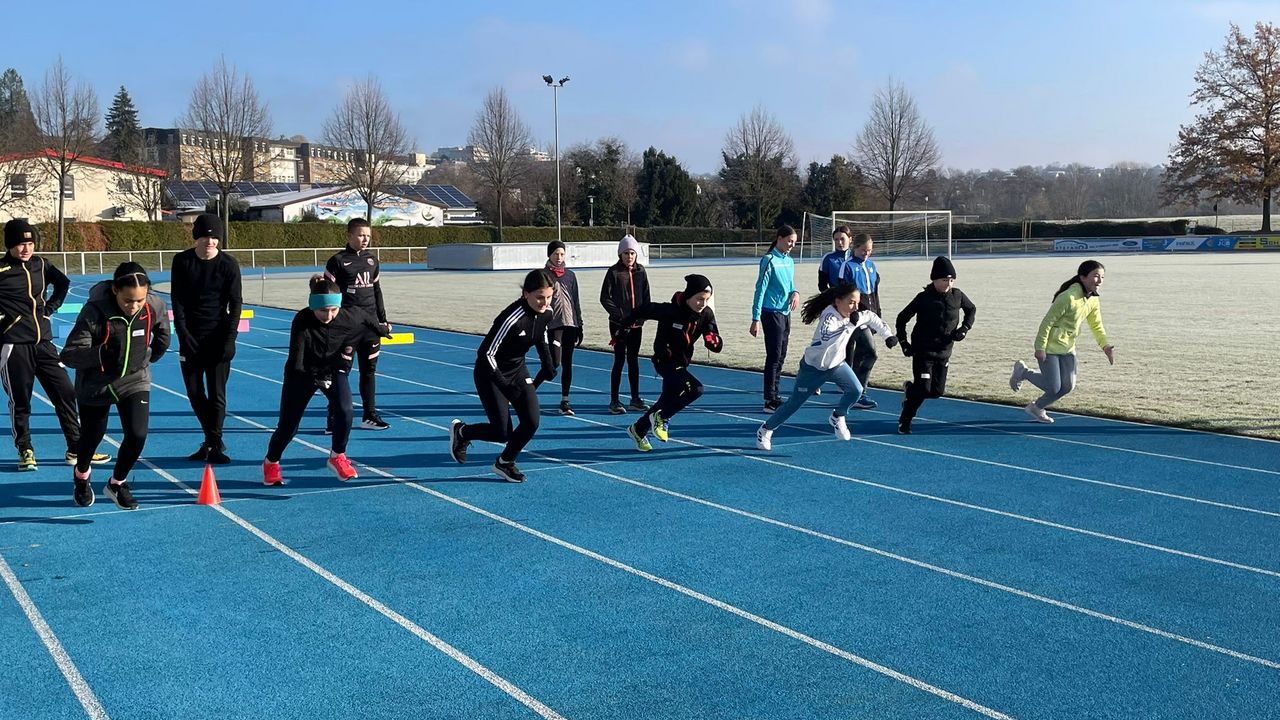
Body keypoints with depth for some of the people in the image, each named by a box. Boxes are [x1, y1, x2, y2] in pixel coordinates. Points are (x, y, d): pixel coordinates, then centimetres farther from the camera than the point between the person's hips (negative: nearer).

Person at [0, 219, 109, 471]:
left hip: (44, 343, 5)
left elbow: (63, 282, 26)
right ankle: (25, 451, 19)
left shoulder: (40, 265, 7)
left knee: (65, 393, 4)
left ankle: (76, 449, 12)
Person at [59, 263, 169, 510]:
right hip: (96, 385, -2)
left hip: (135, 381, 2)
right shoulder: (94, 311, -29)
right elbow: (69, 355, -28)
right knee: (92, 436, 16)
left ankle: (117, 483, 15)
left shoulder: (155, 307, -18)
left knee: (137, 435, -13)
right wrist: (101, 354, -41)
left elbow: (162, 334, 7)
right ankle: (81, 476, 51)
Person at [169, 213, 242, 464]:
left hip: (218, 338, -2)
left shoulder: (229, 265, -4)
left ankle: (214, 445, 6)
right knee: (194, 392, 7)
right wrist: (183, 333, -10)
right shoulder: (182, 261, 1)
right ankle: (213, 441, 21)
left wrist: (230, 337, -12)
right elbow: (177, 300, 1)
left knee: (216, 394, -4)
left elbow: (235, 304, -3)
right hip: (190, 338, 3)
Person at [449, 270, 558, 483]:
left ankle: (504, 463, 18)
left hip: (518, 370, 7)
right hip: (490, 374, -7)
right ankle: (460, 431, 23)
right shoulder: (512, 318, -31)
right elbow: (486, 353, -26)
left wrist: (548, 369, 7)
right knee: (502, 433, -7)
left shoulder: (546, 313, -8)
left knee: (531, 422, -7)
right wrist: (504, 385, -25)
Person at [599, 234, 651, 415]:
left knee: (634, 360, 11)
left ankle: (635, 399, 19)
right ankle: (614, 401, 1)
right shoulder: (613, 272, -7)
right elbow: (605, 298, -9)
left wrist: (643, 315, -3)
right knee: (620, 360, -4)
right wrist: (620, 315, -16)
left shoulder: (640, 271, 6)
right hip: (618, 324, -5)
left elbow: (646, 296, 9)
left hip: (636, 324, 5)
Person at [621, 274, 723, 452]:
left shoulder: (706, 314, -8)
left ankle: (638, 429, 38)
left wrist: (714, 341, -30)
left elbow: (717, 347, -7)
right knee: (695, 389, -25)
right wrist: (624, 327, 0)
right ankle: (662, 417, -7)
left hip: (682, 363, 7)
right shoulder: (670, 311, -24)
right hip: (665, 362, -7)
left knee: (668, 401, 18)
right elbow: (642, 310, -11)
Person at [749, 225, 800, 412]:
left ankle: (774, 395, 21)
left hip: (785, 313, 8)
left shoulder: (789, 261, 11)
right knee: (774, 356, -9)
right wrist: (756, 319, -16)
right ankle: (770, 400, -6)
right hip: (772, 313, -8)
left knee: (781, 356, 12)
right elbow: (760, 289, -13)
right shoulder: (769, 260, -11)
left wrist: (795, 292, -4)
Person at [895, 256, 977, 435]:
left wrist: (965, 328, 4)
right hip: (923, 351, -4)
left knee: (937, 391, 4)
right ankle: (904, 422, 7)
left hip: (944, 352, 5)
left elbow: (972, 309, 19)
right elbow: (902, 318, -3)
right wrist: (903, 343, -6)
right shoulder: (924, 298, -12)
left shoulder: (957, 296, -2)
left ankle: (910, 388, 35)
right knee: (923, 389, -12)